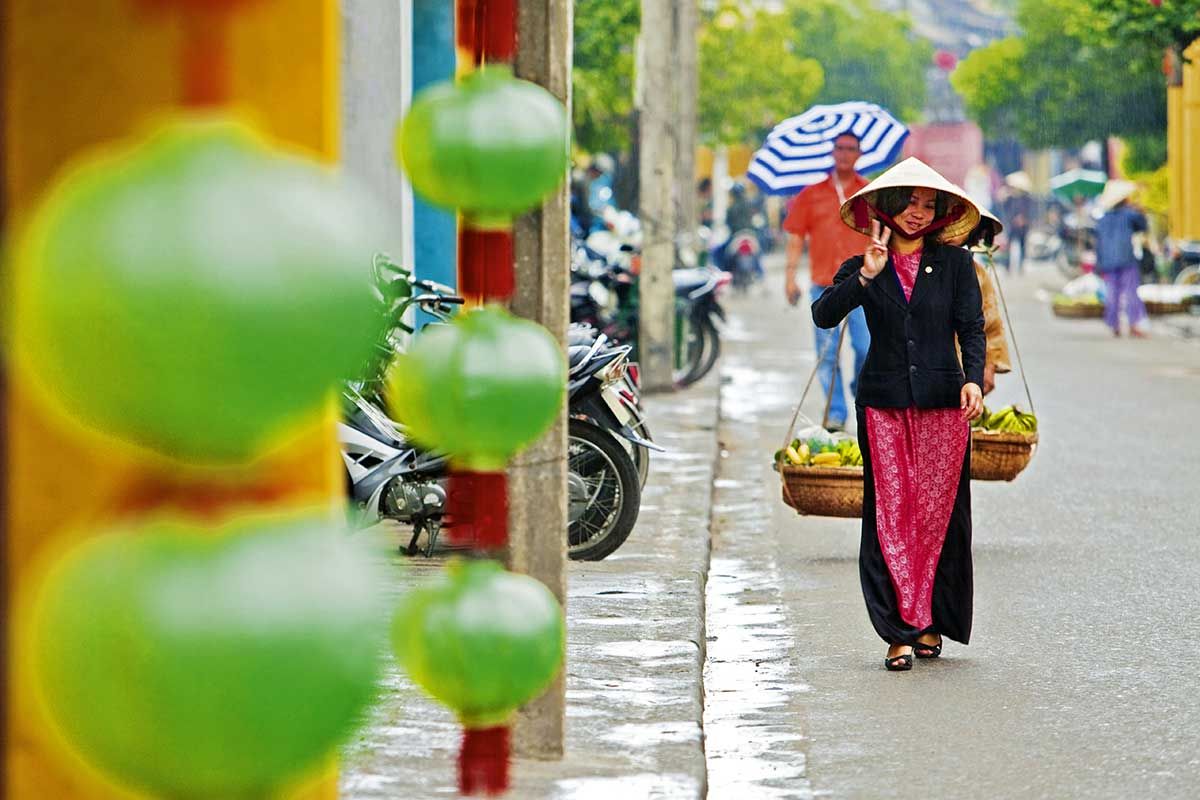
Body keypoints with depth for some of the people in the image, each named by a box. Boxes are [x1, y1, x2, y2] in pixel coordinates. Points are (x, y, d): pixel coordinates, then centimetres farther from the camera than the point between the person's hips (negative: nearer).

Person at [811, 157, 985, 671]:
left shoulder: (954, 264, 9)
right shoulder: (863, 268, 8)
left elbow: (972, 327, 1)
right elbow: (824, 315, -7)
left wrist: (973, 379, -16)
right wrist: (866, 275, -19)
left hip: (943, 403, 0)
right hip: (884, 403, 0)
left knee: (938, 511, 0)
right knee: (890, 512, -6)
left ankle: (933, 624, 11)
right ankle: (900, 631, -6)